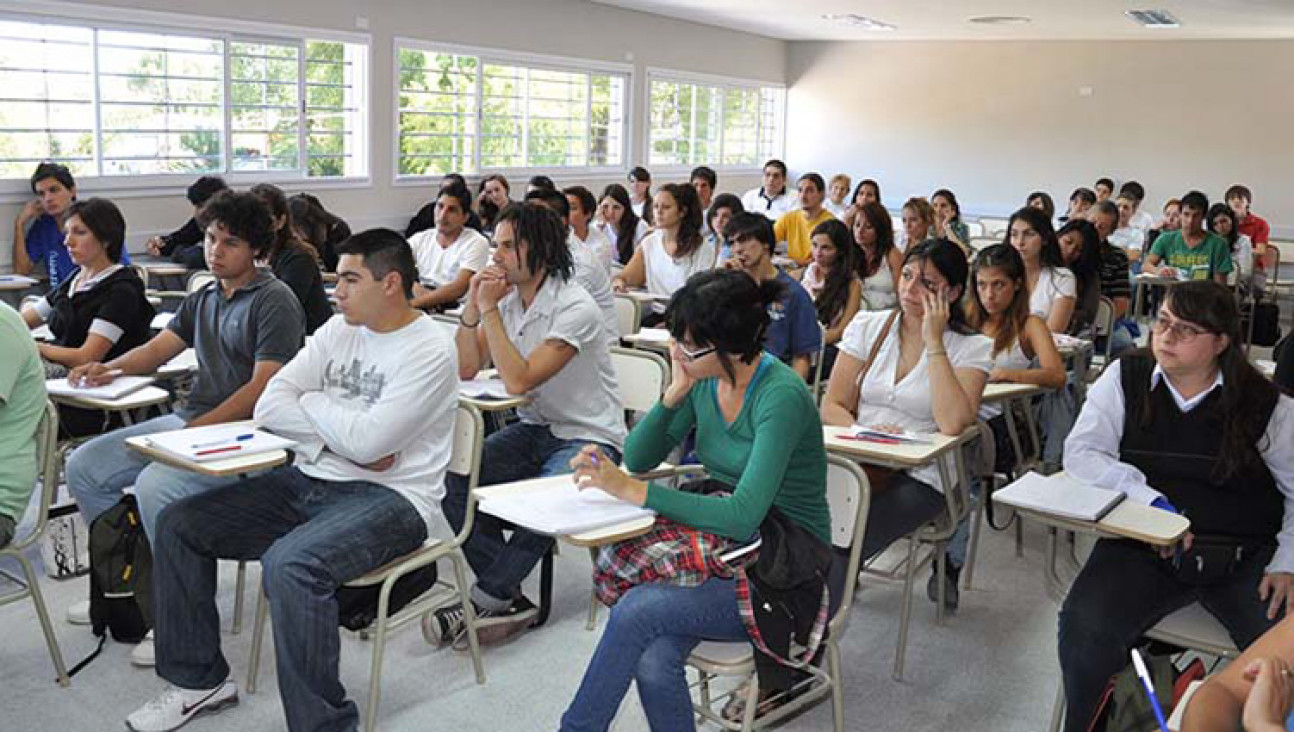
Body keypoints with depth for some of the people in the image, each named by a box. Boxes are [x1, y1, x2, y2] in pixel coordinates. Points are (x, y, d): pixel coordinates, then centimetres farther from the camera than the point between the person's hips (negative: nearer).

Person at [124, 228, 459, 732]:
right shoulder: (339, 331, 10)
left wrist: (313, 403, -4)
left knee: (290, 563, -35)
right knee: (178, 524, 4)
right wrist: (343, 433, -11)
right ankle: (200, 680, 18)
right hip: (311, 482, 8)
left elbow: (366, 441, -22)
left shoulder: (430, 350, -13)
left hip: (390, 497, -8)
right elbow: (269, 407, 2)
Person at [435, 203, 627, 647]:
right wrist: (473, 307, -10)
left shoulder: (575, 308, -19)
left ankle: (486, 600, -12)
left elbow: (518, 381, -26)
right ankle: (510, 598, -11)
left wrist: (490, 310, -21)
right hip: (534, 430, 7)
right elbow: (466, 369, 2)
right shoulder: (507, 297, 3)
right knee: (455, 481, -15)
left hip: (590, 438, -7)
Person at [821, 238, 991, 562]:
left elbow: (952, 424, -17)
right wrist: (862, 434, -15)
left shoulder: (972, 347, 1)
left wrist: (934, 342, -12)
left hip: (917, 478, -2)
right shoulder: (867, 326, 10)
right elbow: (832, 407, 6)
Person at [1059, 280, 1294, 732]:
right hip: (1144, 547, 0)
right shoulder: (1125, 377, 5)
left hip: (1245, 556, 1)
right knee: (1083, 629, -27)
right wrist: (1150, 499, -16)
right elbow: (1080, 453, -4)